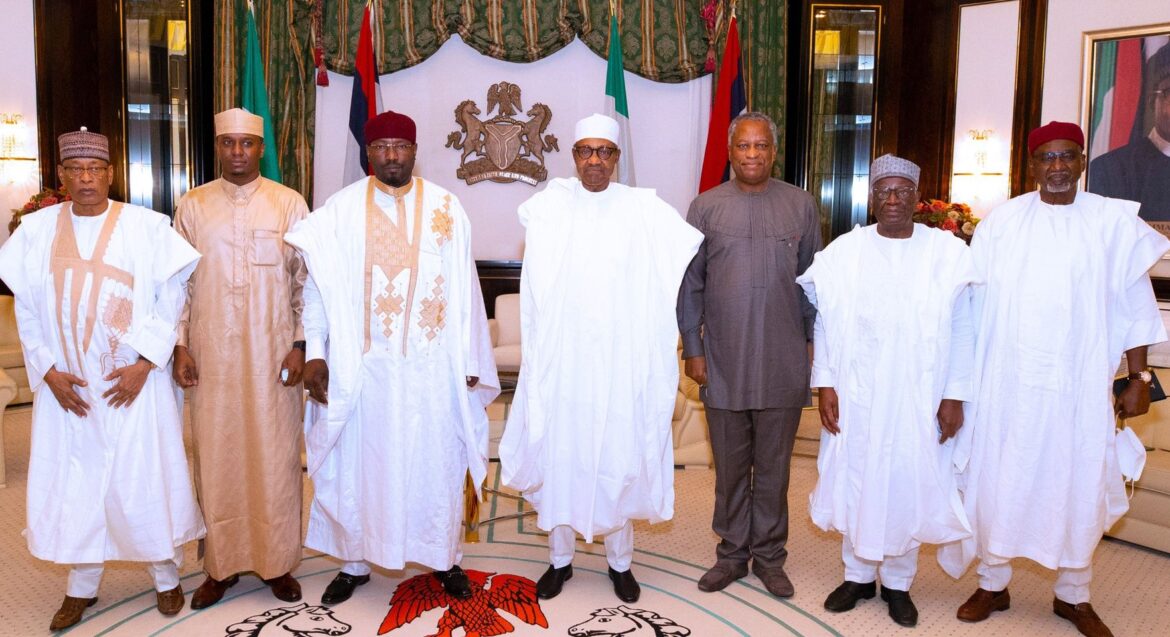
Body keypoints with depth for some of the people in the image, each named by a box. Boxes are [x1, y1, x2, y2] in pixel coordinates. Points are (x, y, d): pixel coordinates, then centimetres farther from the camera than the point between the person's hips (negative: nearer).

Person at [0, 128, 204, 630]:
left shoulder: (147, 226, -6)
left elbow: (171, 298, -5)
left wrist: (144, 364, -12)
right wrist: (48, 370, -3)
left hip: (134, 381, -2)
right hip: (67, 384, 3)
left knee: (146, 478, 5)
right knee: (72, 481, 9)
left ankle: (166, 576, 23)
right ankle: (81, 587, 26)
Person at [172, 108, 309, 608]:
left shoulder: (290, 204, 1)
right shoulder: (192, 206, 6)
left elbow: (307, 280, 1)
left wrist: (300, 345, -5)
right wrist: (180, 346, 1)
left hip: (273, 354, -1)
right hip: (212, 355, 1)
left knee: (275, 457, 4)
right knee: (217, 458, 7)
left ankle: (277, 562, 19)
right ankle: (221, 564, 21)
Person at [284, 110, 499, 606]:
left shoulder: (446, 207, 1)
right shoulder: (341, 209, 0)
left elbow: (464, 289, 2)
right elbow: (319, 286, 1)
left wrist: (470, 359, 1)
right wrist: (315, 353, -7)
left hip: (432, 364, 0)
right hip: (363, 363, 0)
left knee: (436, 461, 10)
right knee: (359, 460, 11)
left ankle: (443, 557, 28)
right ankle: (355, 561, 28)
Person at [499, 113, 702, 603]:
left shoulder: (643, 208, 0)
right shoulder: (550, 204, 3)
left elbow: (696, 248, 4)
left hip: (621, 357, -1)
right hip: (561, 356, 1)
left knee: (619, 455, 5)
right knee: (559, 453, 7)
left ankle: (620, 561, 24)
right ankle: (560, 558, 24)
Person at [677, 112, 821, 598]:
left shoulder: (800, 205, 3)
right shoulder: (706, 207, 2)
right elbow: (690, 283, 3)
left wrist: (814, 342, 5)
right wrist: (692, 348, -1)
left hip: (783, 364, 0)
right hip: (723, 362, 0)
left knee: (773, 466, 11)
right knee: (730, 466, 11)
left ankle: (769, 556, 26)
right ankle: (732, 554, 27)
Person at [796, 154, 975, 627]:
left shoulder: (949, 252, -1)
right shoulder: (843, 251, 0)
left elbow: (962, 330, 0)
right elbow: (825, 322, 3)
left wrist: (955, 395, -4)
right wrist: (823, 383, -3)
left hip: (919, 397, 0)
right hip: (855, 394, 1)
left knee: (910, 486, 8)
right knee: (855, 482, 9)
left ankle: (898, 582, 26)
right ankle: (858, 574, 28)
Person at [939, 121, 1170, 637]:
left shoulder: (1114, 222, 2)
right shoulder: (1001, 222, 1)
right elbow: (975, 303, 1)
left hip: (1080, 385, 1)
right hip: (1006, 382, 0)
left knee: (1079, 487, 8)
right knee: (997, 482, 6)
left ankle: (1073, 595, 27)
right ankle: (993, 584, 23)